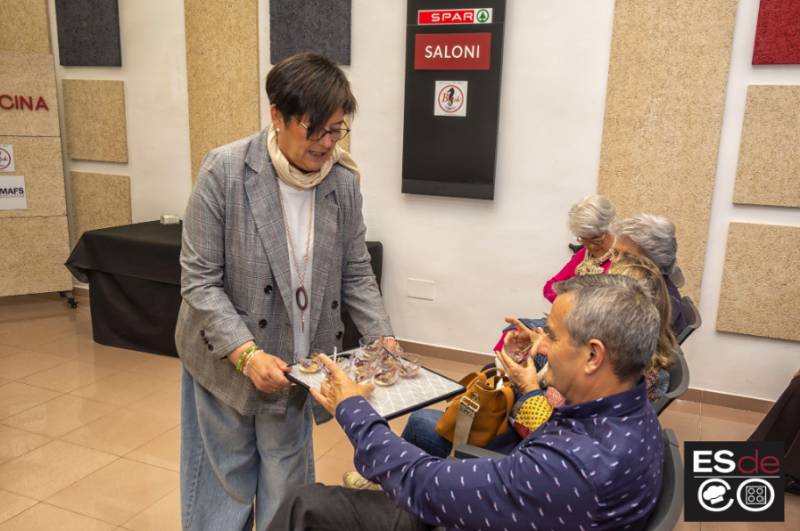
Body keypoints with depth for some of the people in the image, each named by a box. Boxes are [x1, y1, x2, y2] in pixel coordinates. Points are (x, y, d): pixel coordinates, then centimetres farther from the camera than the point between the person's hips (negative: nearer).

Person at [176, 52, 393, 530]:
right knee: (224, 487, 15)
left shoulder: (343, 180, -6)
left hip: (298, 364, 3)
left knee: (287, 491, 16)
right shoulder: (225, 170, -17)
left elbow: (356, 273, 1)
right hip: (227, 360, -2)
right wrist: (247, 354, -24)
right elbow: (199, 280, -15)